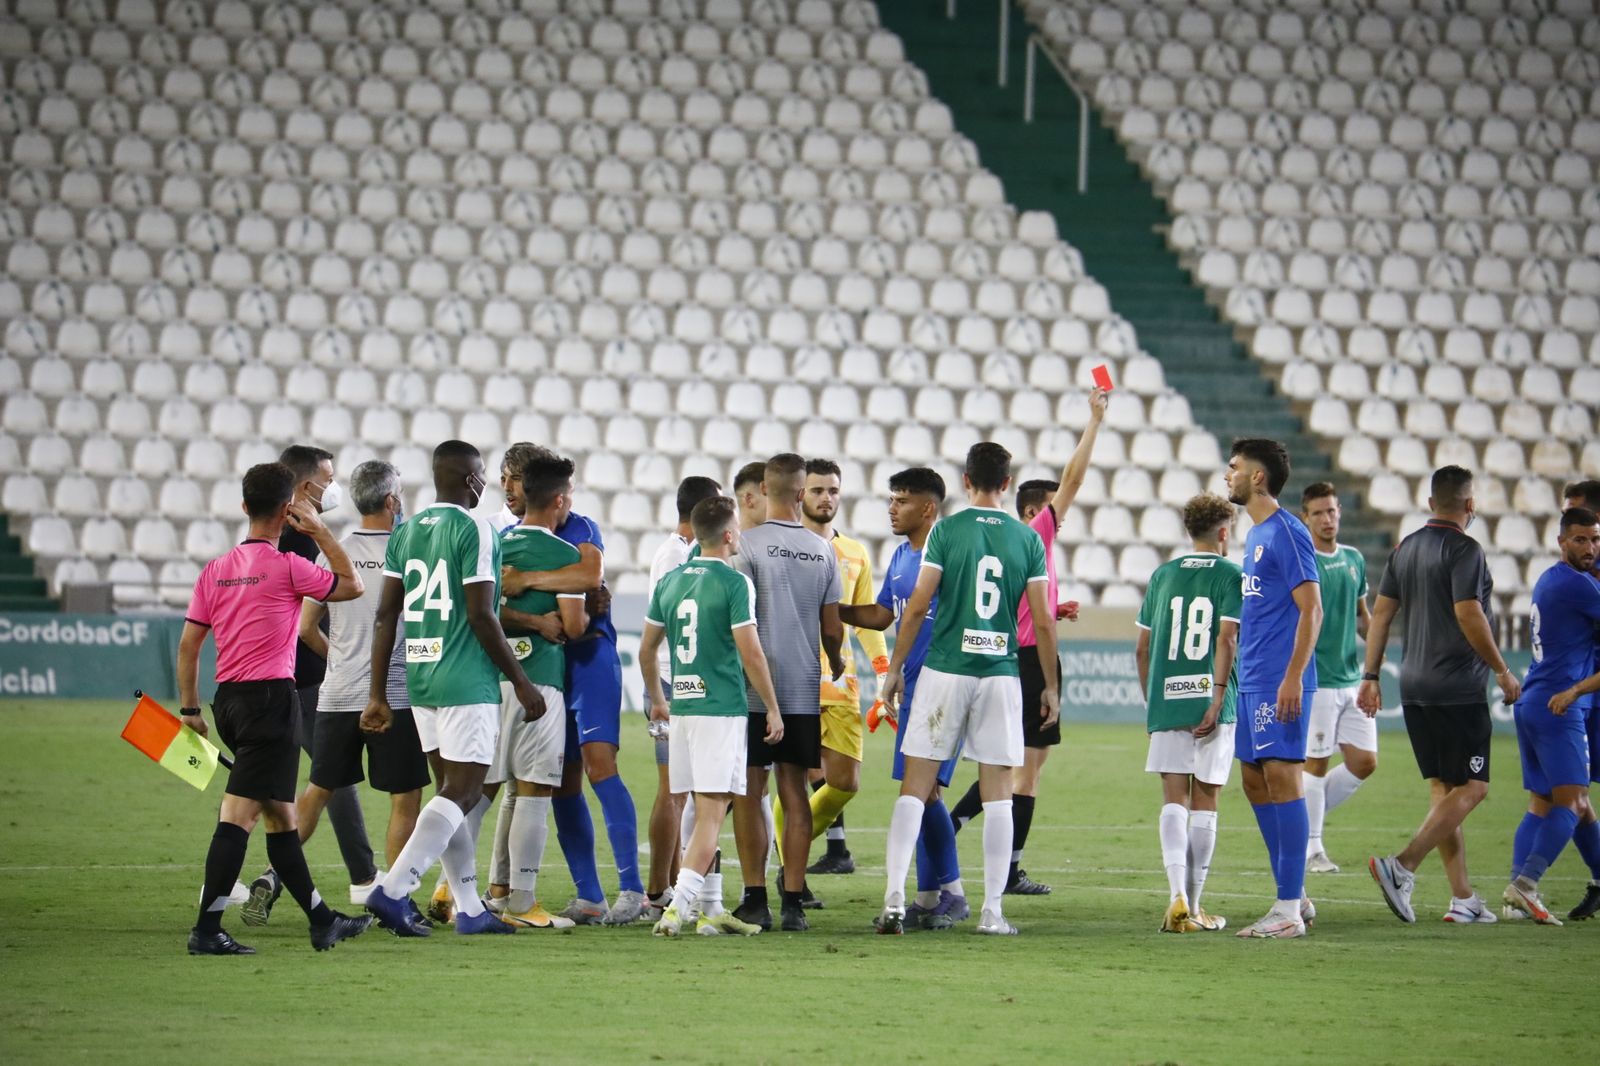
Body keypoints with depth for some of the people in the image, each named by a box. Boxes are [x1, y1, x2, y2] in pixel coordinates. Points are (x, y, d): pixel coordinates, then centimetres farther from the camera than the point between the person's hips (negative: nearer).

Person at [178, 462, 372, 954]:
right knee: (239, 814, -10)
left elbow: (188, 643, 10)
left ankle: (322, 920, 24)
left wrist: (190, 708, 16)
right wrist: (319, 530, 8)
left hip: (228, 700, 8)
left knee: (280, 815, 15)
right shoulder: (286, 566, -9)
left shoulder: (215, 570, 9)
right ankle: (207, 929, -15)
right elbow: (351, 586, 4)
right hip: (270, 696, -8)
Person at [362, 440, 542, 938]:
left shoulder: (405, 532, 10)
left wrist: (378, 695, 14)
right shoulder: (475, 531, -10)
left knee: (453, 789, 13)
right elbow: (481, 617, -14)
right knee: (462, 792, -6)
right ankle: (393, 889, -18)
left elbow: (386, 615, 10)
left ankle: (469, 908, 14)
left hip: (421, 681, 8)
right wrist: (522, 682, -7)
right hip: (467, 683, -8)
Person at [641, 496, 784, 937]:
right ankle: (677, 908, -17)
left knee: (703, 811, 14)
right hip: (723, 707, -6)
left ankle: (710, 910, 16)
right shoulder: (735, 583, -9)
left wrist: (657, 700, 30)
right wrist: (773, 709, -3)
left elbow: (646, 650, 15)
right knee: (711, 814, -7)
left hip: (682, 706, 6)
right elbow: (750, 653, -12)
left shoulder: (669, 581, 9)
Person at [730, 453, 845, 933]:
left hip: (755, 689, -4)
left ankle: (755, 900, -1)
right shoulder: (823, 551, 5)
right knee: (794, 793, 7)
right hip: (804, 690, 4)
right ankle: (792, 902, 4)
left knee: (749, 792, 2)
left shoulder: (751, 544, -8)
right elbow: (832, 628, 9)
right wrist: (835, 663, 29)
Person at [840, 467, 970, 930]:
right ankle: (930, 899, 14)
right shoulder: (900, 557, 14)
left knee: (926, 789, -12)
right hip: (912, 691, 9)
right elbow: (880, 615, 22)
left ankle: (951, 894, -3)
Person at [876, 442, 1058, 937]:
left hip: (945, 669, -1)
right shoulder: (1027, 539, 3)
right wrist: (1051, 686, 12)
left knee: (915, 788, 3)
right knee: (998, 794, 6)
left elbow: (918, 607, -4)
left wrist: (895, 667, 5)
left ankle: (894, 899, -6)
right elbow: (1043, 621, 3)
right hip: (1001, 674, 1)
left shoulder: (947, 530, -2)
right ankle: (992, 910, 4)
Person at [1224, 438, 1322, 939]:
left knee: (1281, 779, -10)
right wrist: (1234, 678, 22)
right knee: (1255, 780, 11)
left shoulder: (1286, 532, -11)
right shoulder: (1255, 535, 18)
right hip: (1253, 683, 10)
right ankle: (1294, 896, 17)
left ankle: (1288, 909, -9)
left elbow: (1310, 608, -16)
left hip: (1279, 683, -10)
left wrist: (1293, 677, -21)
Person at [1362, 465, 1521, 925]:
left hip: (1414, 689, 8)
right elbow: (1468, 615, -18)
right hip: (1458, 690, -8)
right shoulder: (1464, 550, -12)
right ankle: (1401, 866, -19)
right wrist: (1502, 671, -9)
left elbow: (1381, 612, 12)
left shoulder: (1405, 548, 11)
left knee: (1443, 790, 11)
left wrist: (1371, 675, 16)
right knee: (1470, 787, -4)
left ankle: (1462, 896, 10)